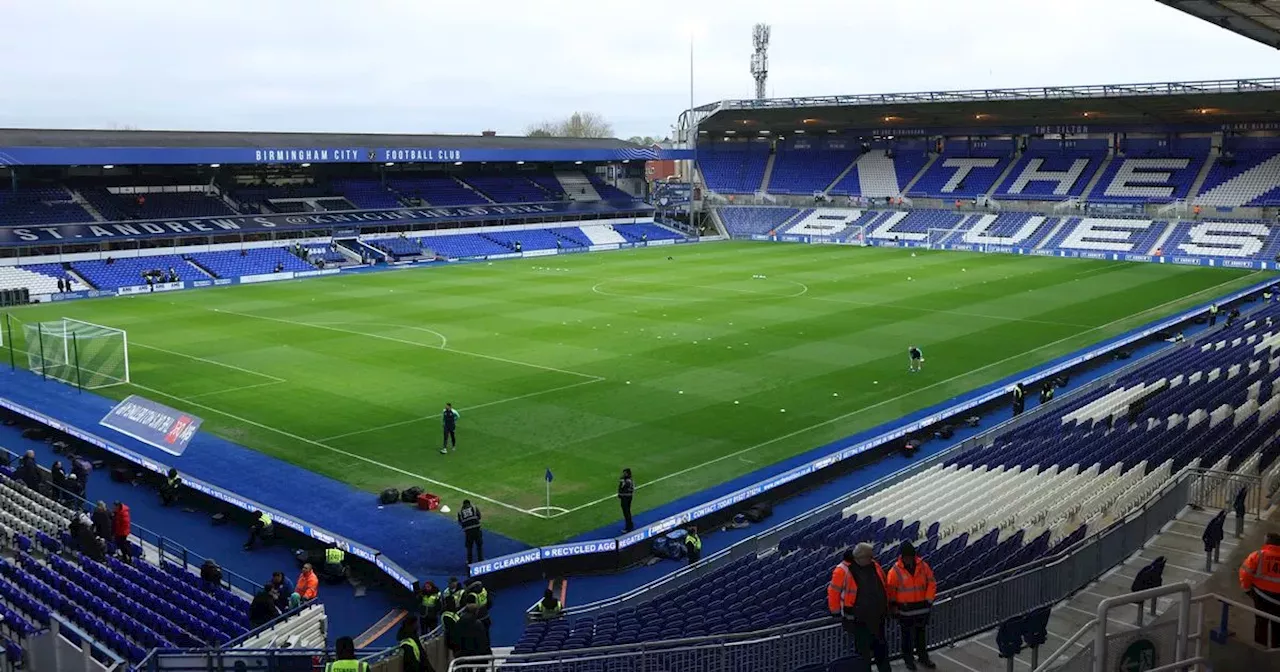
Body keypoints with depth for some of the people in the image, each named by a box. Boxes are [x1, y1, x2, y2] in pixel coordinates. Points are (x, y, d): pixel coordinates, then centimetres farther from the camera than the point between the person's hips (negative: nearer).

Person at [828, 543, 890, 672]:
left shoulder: (874, 566, 1)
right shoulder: (843, 570, -19)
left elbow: (883, 586, 15)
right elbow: (833, 592, -11)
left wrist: (885, 606, 19)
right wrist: (837, 612, -5)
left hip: (877, 616, 6)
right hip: (858, 619, -6)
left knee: (880, 647, 18)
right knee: (863, 651, 2)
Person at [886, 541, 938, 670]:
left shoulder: (922, 565, -5)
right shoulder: (895, 570, -14)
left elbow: (931, 582, 2)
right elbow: (890, 589, -6)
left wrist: (929, 600, -2)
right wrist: (893, 604, -6)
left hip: (922, 607, 3)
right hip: (905, 609, -3)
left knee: (921, 633, 17)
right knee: (907, 635, 9)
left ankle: (923, 657, 32)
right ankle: (908, 659, 24)